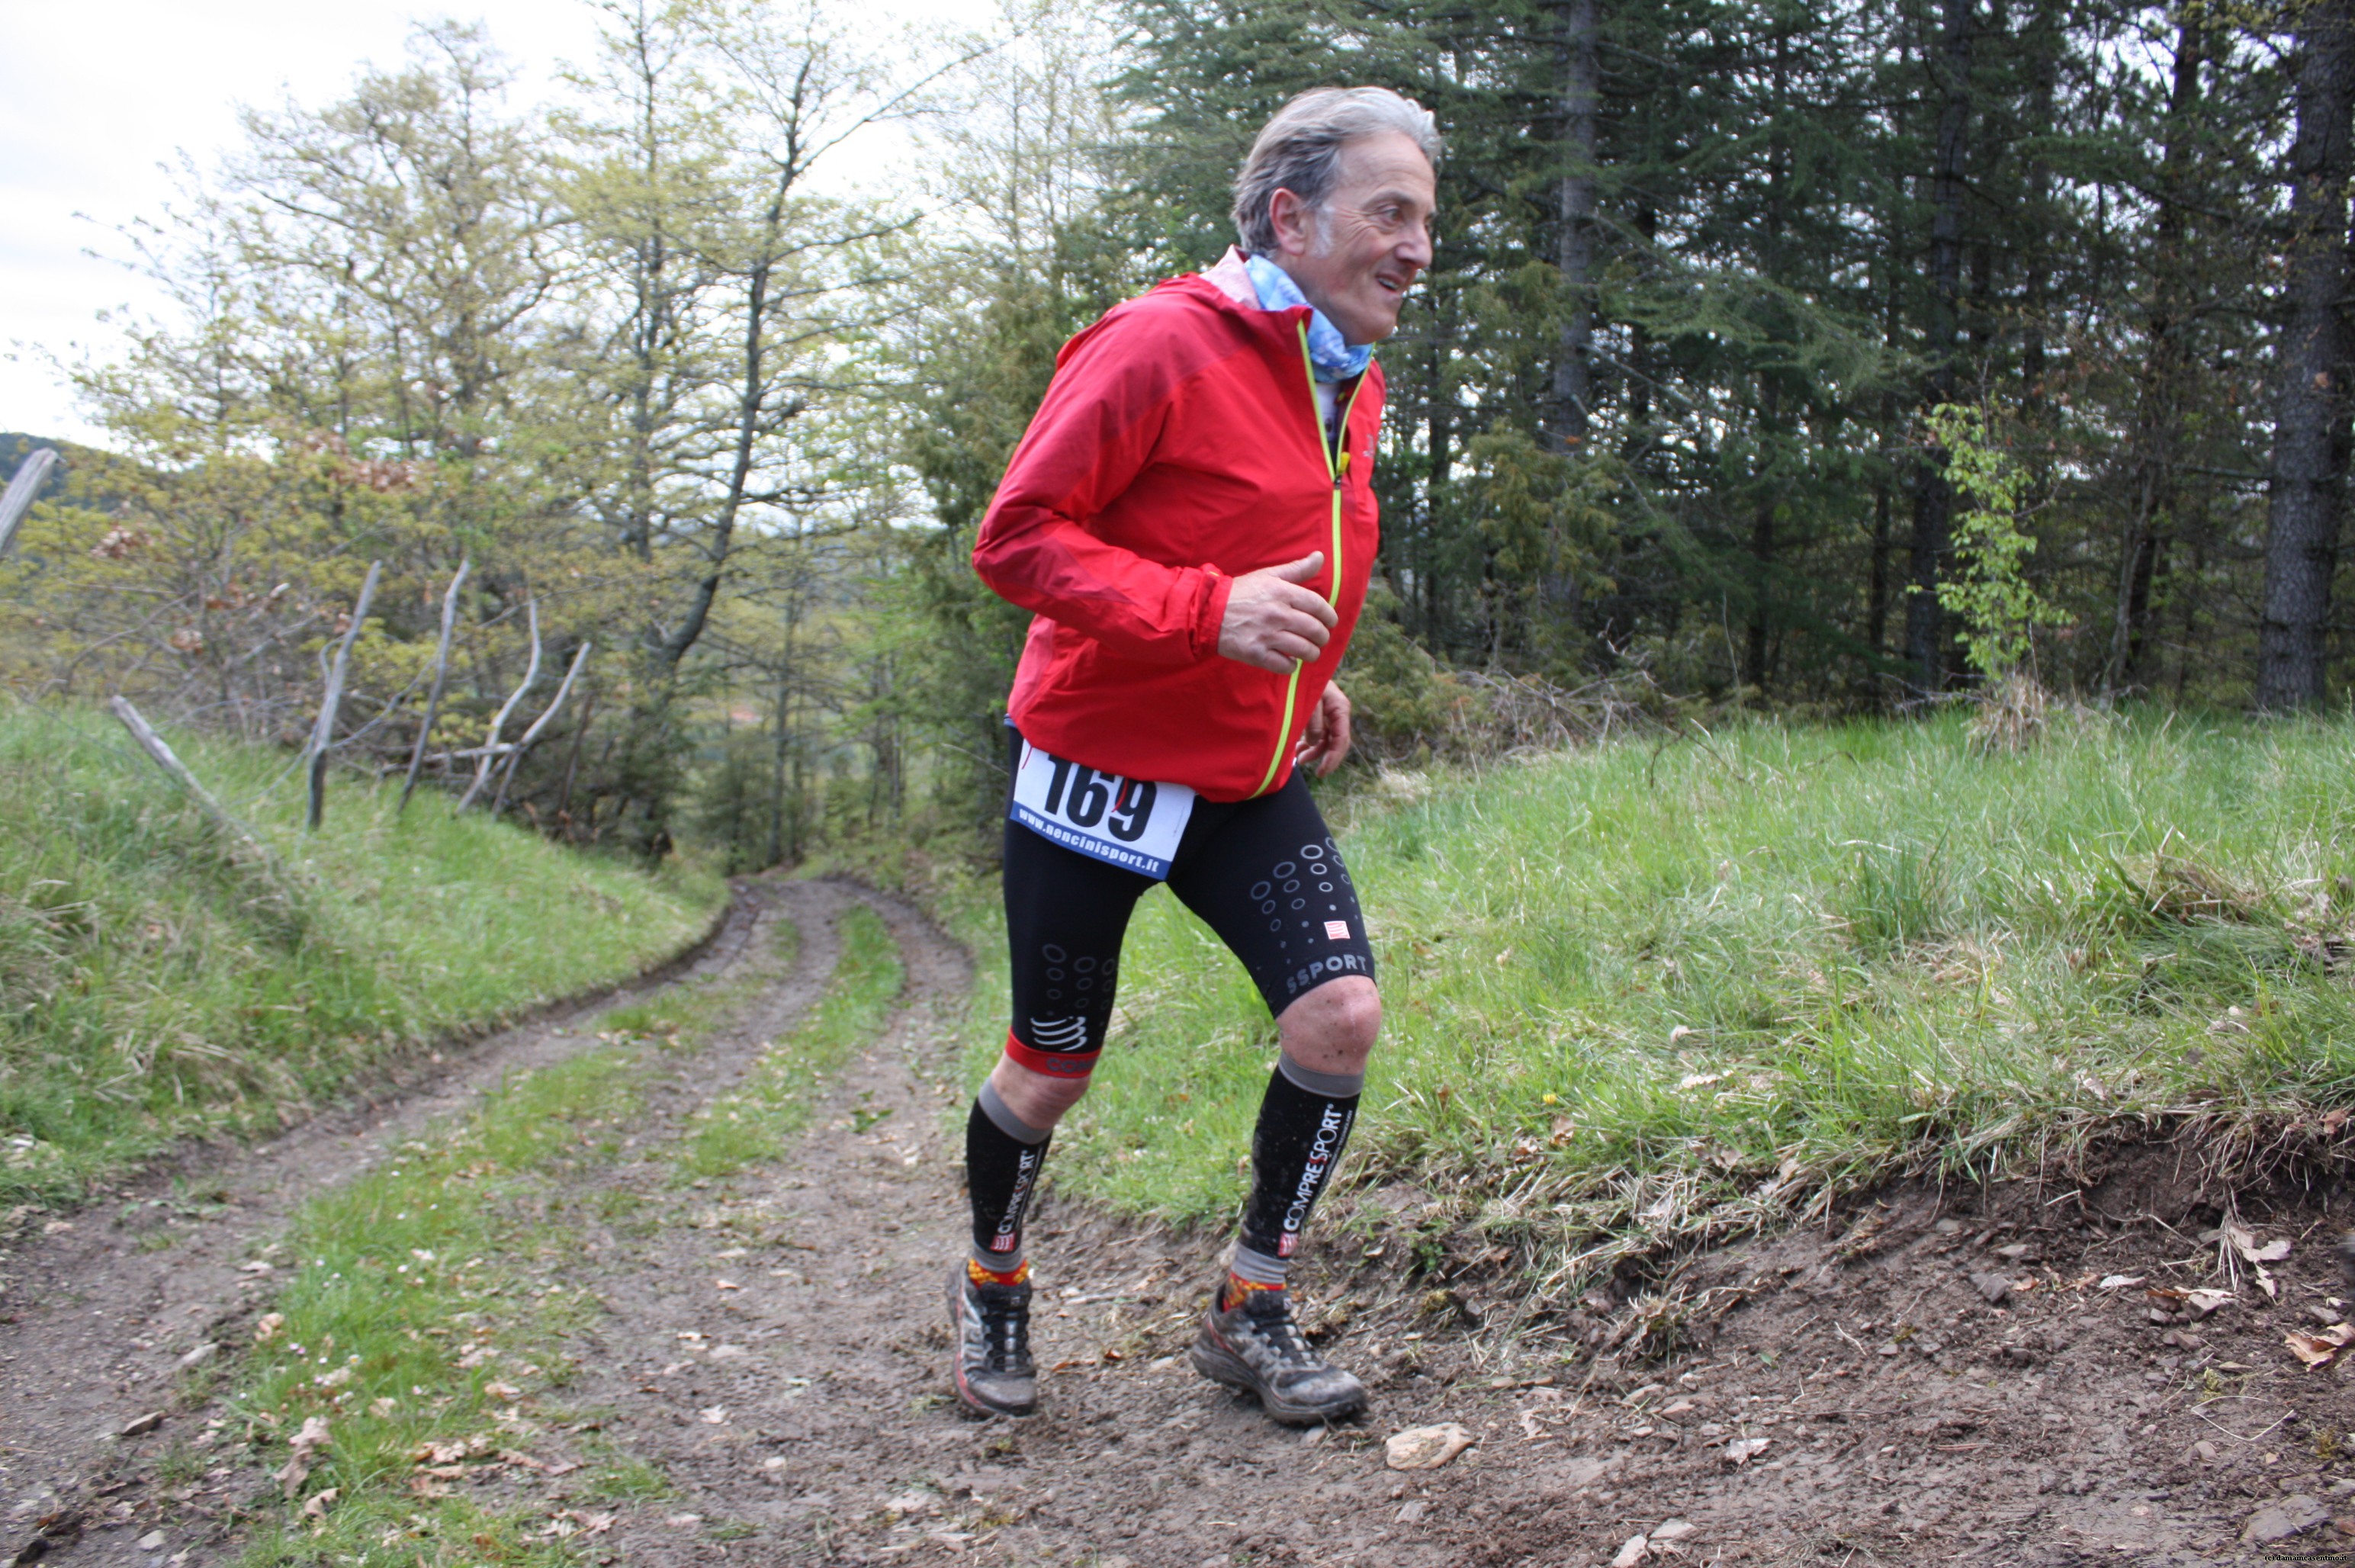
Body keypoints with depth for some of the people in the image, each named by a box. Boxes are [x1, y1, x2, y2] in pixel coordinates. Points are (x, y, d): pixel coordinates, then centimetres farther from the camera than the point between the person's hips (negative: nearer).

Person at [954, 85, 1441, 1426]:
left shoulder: (1355, 386, 9)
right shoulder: (1164, 345, -17)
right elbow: (1020, 536, -19)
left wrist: (1311, 674, 12)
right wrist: (1209, 615, -29)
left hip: (1252, 780, 6)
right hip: (1099, 762, -6)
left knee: (1341, 1013, -10)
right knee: (1054, 1066, 5)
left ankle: (1253, 1312, 9)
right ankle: (994, 1292, 34)